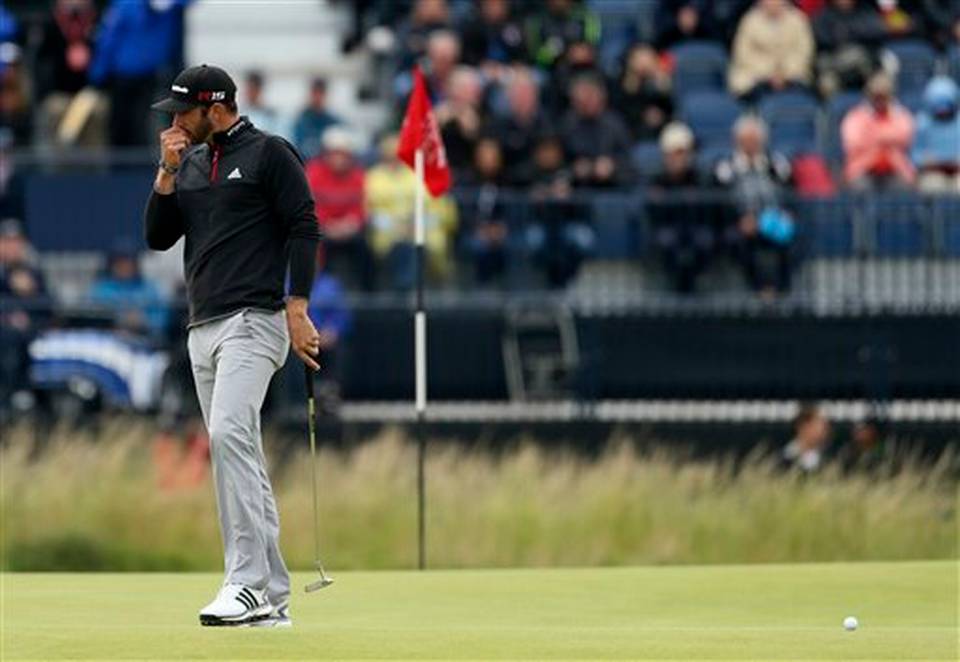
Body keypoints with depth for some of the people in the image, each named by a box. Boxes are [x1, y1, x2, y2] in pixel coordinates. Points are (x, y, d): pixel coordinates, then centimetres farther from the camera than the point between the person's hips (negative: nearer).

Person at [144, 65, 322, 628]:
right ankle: (273, 597, 10)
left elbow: (305, 228, -7)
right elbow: (158, 237, 13)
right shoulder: (190, 164, 18)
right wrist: (168, 172, 1)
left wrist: (297, 309, -14)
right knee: (242, 459, 7)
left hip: (253, 322, -8)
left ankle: (247, 582, -29)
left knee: (229, 433, -25)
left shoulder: (269, 153, -3)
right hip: (204, 328, 8)